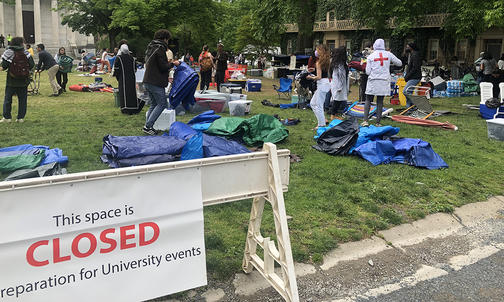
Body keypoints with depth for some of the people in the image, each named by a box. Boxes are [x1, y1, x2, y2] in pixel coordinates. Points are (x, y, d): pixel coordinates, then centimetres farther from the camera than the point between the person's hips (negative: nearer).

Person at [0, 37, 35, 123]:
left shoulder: (9, 52, -6)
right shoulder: (26, 53, -1)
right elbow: (32, 64, -2)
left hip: (11, 80, -2)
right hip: (24, 80, 2)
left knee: (7, 98, 9)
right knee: (22, 99, 9)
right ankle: (21, 117, 9)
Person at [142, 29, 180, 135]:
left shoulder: (150, 47, 16)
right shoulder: (160, 48, -13)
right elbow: (163, 67, -17)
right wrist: (173, 64, 1)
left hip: (147, 81, 10)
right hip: (156, 82, -10)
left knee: (154, 104, 16)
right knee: (161, 104, -4)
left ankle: (148, 126, 15)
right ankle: (148, 126, -9)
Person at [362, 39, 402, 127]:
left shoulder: (371, 56, -1)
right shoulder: (388, 54, 2)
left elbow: (367, 72, -3)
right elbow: (399, 63, 11)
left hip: (373, 81, -1)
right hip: (384, 81, 1)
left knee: (368, 100, 6)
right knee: (380, 102, 5)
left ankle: (365, 120, -5)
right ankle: (378, 122, 6)